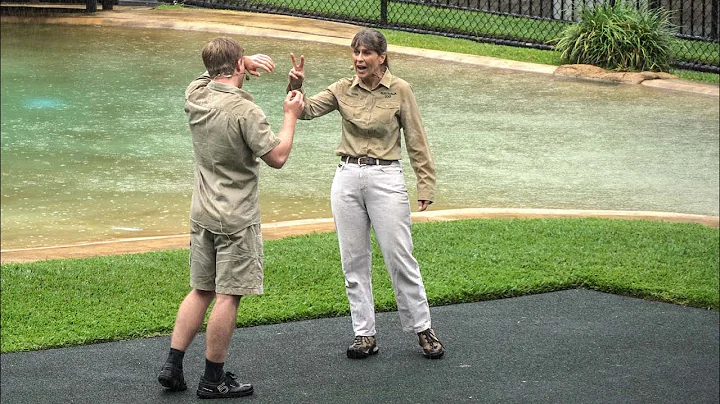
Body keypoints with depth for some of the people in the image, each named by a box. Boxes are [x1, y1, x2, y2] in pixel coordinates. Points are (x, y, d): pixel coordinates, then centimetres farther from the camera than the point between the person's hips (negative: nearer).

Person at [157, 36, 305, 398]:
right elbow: (277, 157, -13)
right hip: (237, 219, -7)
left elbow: (208, 73, 27)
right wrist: (291, 116, -1)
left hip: (202, 215, 7)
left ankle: (172, 366, 14)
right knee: (228, 295, 0)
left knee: (201, 291, 16)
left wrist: (244, 62, 15)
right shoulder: (245, 111, -19)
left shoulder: (195, 95, 2)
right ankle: (213, 379, 5)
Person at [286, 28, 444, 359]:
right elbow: (307, 110, -6)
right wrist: (296, 87, -25)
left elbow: (416, 141, -2)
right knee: (354, 260, 7)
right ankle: (364, 334, 14)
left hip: (385, 178, -4)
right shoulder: (343, 90, 4)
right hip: (347, 179, 4)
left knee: (400, 258, -2)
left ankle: (422, 329, 10)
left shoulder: (399, 90, -4)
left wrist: (425, 185, -4)